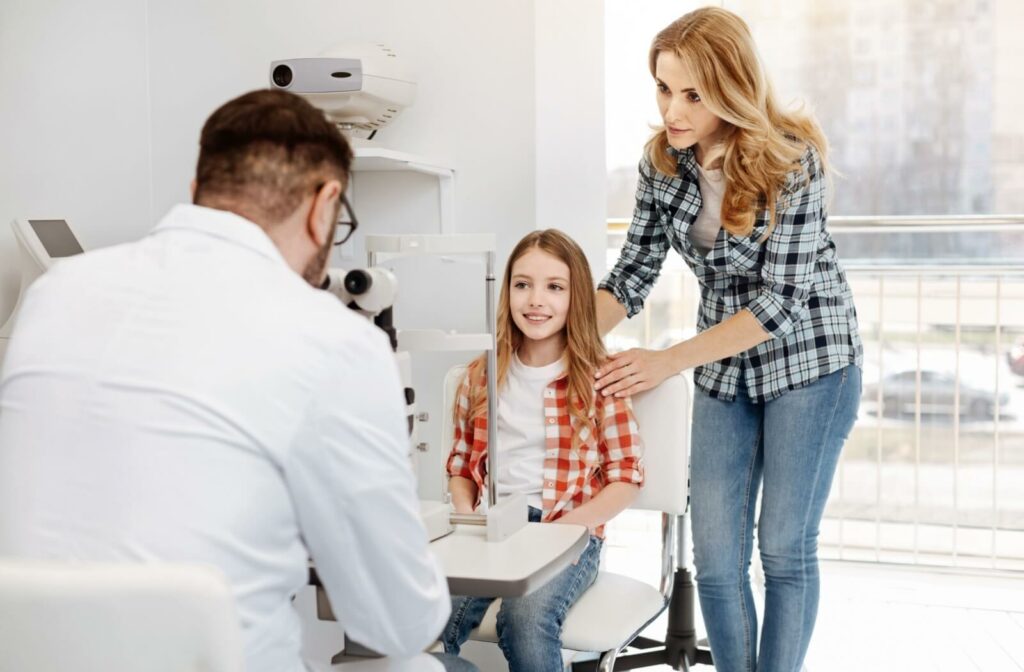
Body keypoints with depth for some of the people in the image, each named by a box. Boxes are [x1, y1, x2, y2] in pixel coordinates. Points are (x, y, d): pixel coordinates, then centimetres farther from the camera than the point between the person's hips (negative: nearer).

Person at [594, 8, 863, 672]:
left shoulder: (792, 157, -20)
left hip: (808, 360, -4)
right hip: (725, 368, 5)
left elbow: (781, 300, -22)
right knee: (716, 560, 3)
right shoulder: (664, 159, -6)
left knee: (784, 548, 2)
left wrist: (668, 361, -28)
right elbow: (634, 273, -2)